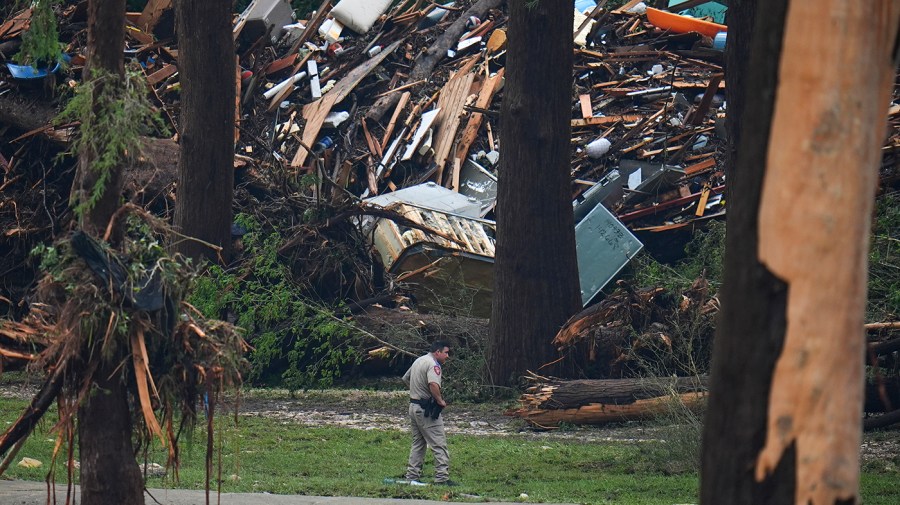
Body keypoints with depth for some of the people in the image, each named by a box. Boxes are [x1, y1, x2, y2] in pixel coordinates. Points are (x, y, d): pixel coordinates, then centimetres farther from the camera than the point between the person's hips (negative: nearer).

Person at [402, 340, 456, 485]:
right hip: (427, 409, -9)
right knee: (439, 445, -7)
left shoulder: (418, 361, 15)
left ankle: (412, 476, 16)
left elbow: (405, 378, 28)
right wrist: (440, 401, -20)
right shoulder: (433, 365, -16)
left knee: (418, 444, 17)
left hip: (413, 406, 9)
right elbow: (433, 384, -33)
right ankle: (442, 477, -11)